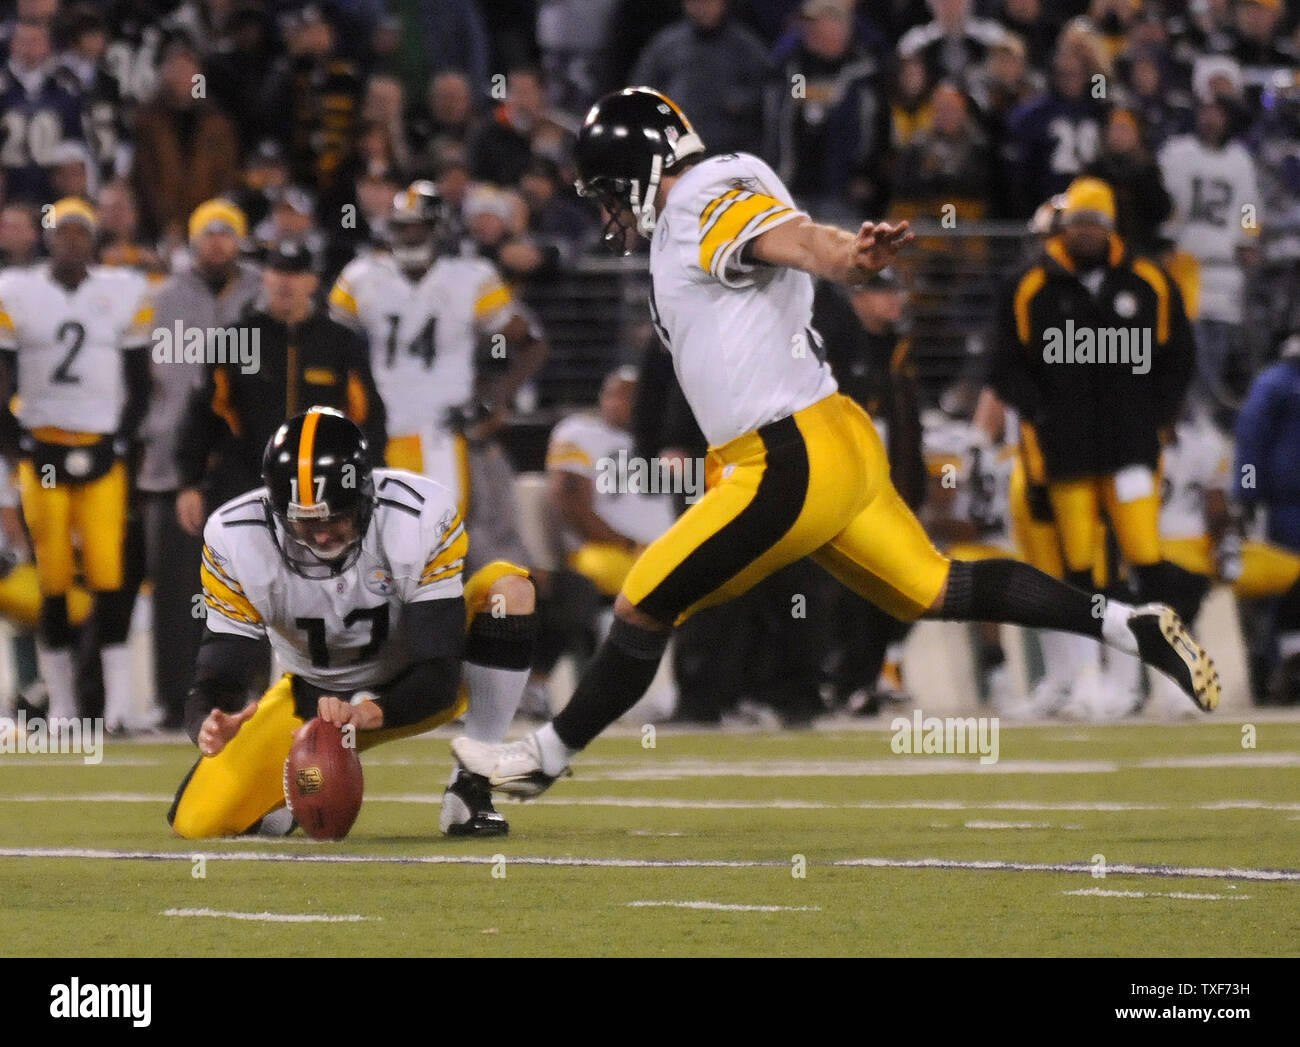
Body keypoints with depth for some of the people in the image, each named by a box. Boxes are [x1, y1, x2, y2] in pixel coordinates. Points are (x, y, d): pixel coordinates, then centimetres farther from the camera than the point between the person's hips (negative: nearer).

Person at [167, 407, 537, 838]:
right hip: (314, 698, 1)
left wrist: (368, 711, -51)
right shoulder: (235, 541, -23)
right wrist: (211, 725, -48)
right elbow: (217, 679, -24)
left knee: (506, 588, -30)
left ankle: (472, 787, -21)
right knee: (197, 822, -18)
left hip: (411, 691, -1)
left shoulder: (423, 517, -29)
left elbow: (438, 674, -31)